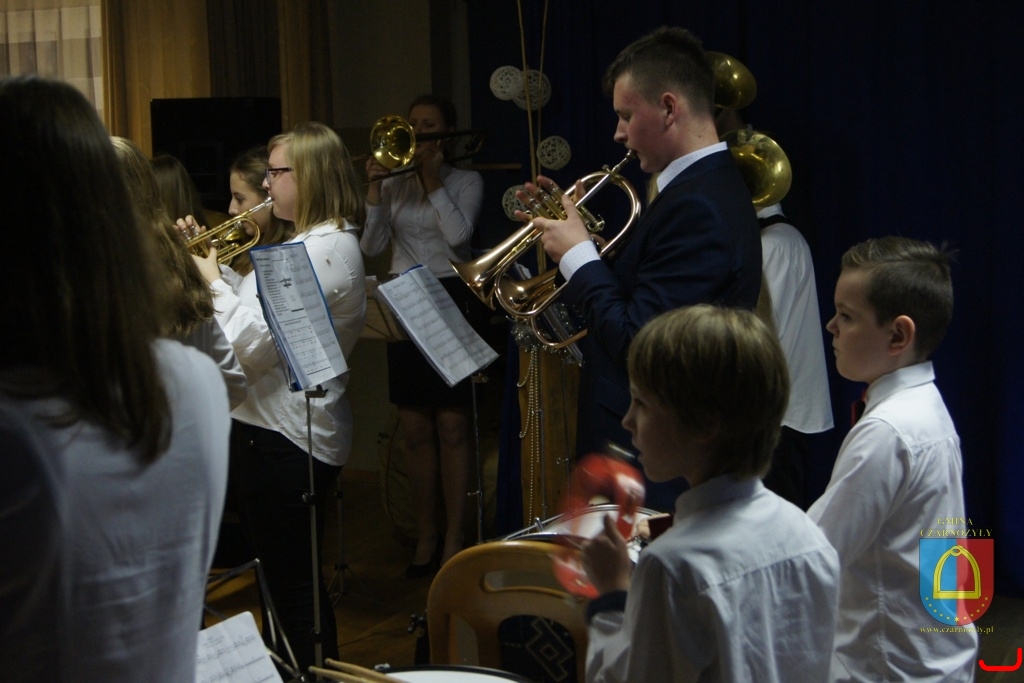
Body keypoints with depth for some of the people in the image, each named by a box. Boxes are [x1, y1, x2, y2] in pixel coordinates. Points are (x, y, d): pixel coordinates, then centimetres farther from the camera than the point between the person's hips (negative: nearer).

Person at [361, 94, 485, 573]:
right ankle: (424, 535, 16)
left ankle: (454, 538, 5)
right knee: (414, 430, 7)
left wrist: (430, 177, -13)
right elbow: (371, 246, 0)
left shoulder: (466, 181, 2)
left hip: (451, 302, -4)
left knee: (451, 428, -3)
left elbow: (458, 234, -15)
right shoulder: (394, 184, 10)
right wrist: (374, 188, -9)